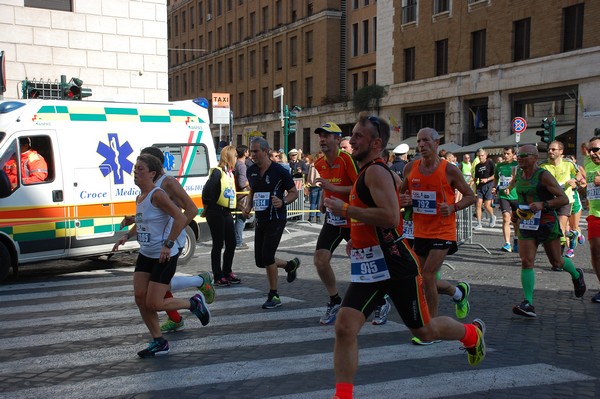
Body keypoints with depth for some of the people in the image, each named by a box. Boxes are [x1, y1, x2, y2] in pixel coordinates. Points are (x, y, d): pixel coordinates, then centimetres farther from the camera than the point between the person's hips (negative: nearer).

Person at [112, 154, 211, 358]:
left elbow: (180, 218, -27)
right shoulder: (139, 198, 10)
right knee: (140, 298, 4)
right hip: (145, 254, 9)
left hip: (164, 256, -9)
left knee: (153, 303, -7)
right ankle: (158, 342, 18)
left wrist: (168, 245, -27)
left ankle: (194, 303, 17)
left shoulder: (157, 195, -17)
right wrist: (127, 236, 14)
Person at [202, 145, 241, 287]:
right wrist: (207, 208, -9)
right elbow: (207, 190, -18)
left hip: (226, 212, 8)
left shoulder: (230, 174, 14)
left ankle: (227, 273, 24)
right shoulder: (217, 172, -13)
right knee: (218, 244, -1)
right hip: (216, 212, -8)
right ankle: (218, 277, 7)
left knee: (231, 243, 11)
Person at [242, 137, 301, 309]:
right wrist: (248, 206, 4)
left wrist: (283, 201, -23)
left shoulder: (279, 171, -12)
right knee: (260, 261, 8)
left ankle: (274, 296, 4)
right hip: (260, 219, 7)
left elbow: (294, 192, -4)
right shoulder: (251, 171, 5)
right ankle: (291, 265, 35)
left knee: (267, 257, -13)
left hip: (276, 219, -7)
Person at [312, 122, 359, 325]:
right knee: (320, 259, -5)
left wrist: (333, 188, -28)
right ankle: (334, 301, 15)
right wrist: (324, 200, 11)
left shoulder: (348, 159, -19)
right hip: (332, 219, 6)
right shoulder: (320, 164, 4)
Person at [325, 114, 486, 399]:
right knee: (344, 328, -8)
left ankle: (472, 334, 42)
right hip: (367, 266, 8)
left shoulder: (376, 172, -16)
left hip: (395, 266, -8)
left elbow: (390, 217, -30)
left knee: (424, 331, 12)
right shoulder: (368, 172, 13)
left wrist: (345, 209, -23)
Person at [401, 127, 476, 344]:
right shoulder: (411, 168, 3)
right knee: (423, 280, 11)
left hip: (442, 232, -5)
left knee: (427, 277, -13)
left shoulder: (449, 169, -9)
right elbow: (402, 192, 17)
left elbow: (470, 196, -1)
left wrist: (453, 207, -18)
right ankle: (459, 292, 41)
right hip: (420, 232, 6)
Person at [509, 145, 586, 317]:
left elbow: (564, 199, -15)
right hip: (526, 225, 4)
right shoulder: (518, 174, 4)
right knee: (526, 262, -10)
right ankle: (528, 304, -11)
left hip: (547, 224, -4)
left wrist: (543, 204, -30)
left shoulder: (544, 175, -14)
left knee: (556, 262, 11)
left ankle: (576, 275, 46)